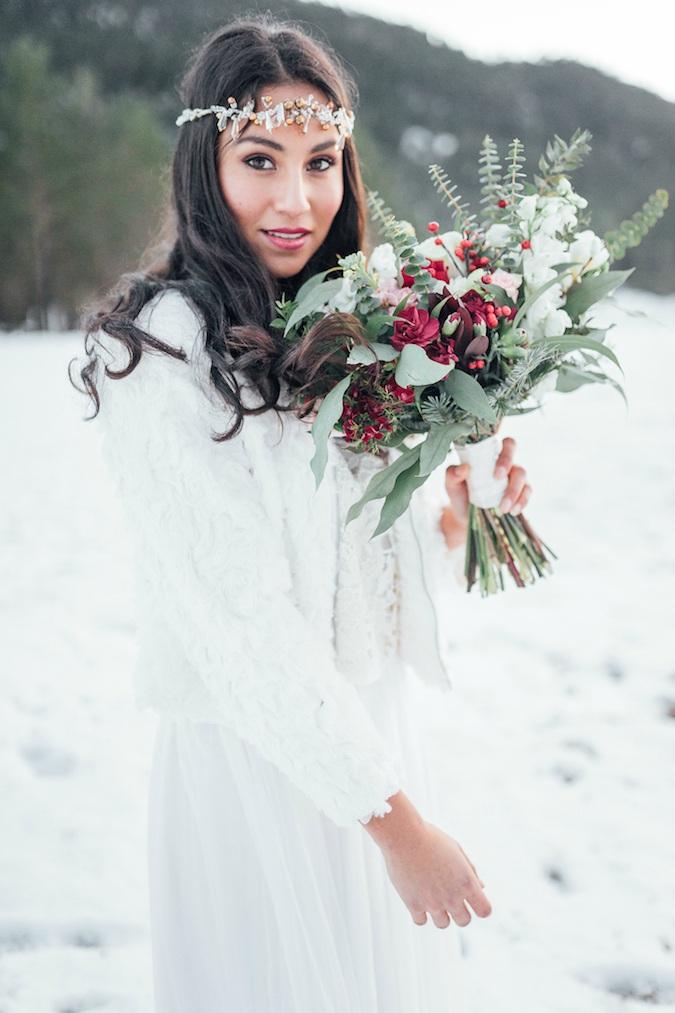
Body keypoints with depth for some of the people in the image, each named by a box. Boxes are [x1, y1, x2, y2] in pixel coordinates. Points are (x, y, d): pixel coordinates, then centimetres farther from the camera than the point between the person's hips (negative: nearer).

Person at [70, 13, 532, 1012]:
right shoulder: (166, 350, -17)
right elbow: (242, 626, -20)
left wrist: (455, 523, -7)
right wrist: (395, 818, -18)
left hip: (378, 734, 8)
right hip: (258, 757, -7)